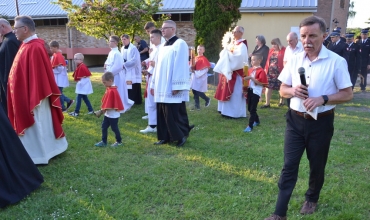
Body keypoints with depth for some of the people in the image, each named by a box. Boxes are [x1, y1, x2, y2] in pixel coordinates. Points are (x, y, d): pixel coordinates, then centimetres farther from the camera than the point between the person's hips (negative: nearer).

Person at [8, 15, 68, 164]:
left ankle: (39, 156, 16)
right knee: (39, 125, 18)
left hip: (31, 96, -10)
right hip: (26, 95, 10)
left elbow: (38, 75, -24)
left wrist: (33, 100, -22)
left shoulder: (34, 48, -21)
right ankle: (49, 149, 31)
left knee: (35, 126, 3)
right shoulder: (27, 45, 10)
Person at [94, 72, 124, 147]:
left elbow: (108, 105, -24)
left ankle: (119, 141, 22)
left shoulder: (112, 91, -24)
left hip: (113, 115, -9)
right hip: (108, 114, 9)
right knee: (104, 127, 12)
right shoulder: (109, 89, 6)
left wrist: (101, 112, -18)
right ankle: (104, 141, 22)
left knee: (114, 128, 5)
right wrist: (102, 110, 7)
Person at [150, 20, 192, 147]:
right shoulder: (164, 46, 18)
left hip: (172, 88, -8)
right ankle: (165, 137, 18)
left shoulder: (180, 44, -8)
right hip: (162, 87, 8)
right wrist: (154, 84, 16)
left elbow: (180, 66, -16)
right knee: (163, 114, 9)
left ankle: (182, 136, 11)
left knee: (175, 113, -3)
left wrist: (177, 86, -20)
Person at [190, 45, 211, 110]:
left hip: (201, 77, -7)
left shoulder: (204, 59, -11)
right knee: (194, 91, 6)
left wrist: (198, 73, -18)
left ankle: (207, 99, 21)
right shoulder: (195, 58, 10)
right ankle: (197, 106, 13)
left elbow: (206, 69, -16)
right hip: (194, 76, 7)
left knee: (198, 91, -8)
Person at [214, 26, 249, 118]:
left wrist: (228, 53, -17)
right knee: (226, 91, 12)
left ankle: (235, 112, 3)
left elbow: (239, 58, -24)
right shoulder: (232, 43, 15)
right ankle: (227, 110, 21)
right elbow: (224, 54, 15)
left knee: (235, 93, -5)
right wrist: (225, 51, -6)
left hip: (236, 72, -9)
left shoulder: (242, 45, -11)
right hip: (228, 71, 9)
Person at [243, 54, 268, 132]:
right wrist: (246, 78, 7)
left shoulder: (261, 71, -11)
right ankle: (257, 121, 36)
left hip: (256, 92, -8)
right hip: (250, 90, 8)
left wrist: (251, 78, -24)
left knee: (253, 109, -7)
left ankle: (250, 126, -5)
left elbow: (261, 83, -21)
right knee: (250, 108, 16)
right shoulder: (250, 69, 12)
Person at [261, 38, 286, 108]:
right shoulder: (271, 50, 11)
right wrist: (266, 69, 8)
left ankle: (282, 101, 27)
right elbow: (268, 61, 12)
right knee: (268, 86, 3)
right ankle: (267, 103, 9)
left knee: (281, 87, 9)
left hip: (279, 72, -5)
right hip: (270, 72, 5)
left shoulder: (284, 50, -8)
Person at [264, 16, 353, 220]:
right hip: (295, 120, 3)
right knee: (289, 166, 4)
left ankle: (311, 199, 42)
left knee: (317, 165, 16)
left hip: (321, 123, -2)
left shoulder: (336, 61, -10)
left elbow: (347, 94, -7)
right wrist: (293, 91, -14)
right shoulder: (294, 60, 2)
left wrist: (322, 99, -23)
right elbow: (282, 90, 8)